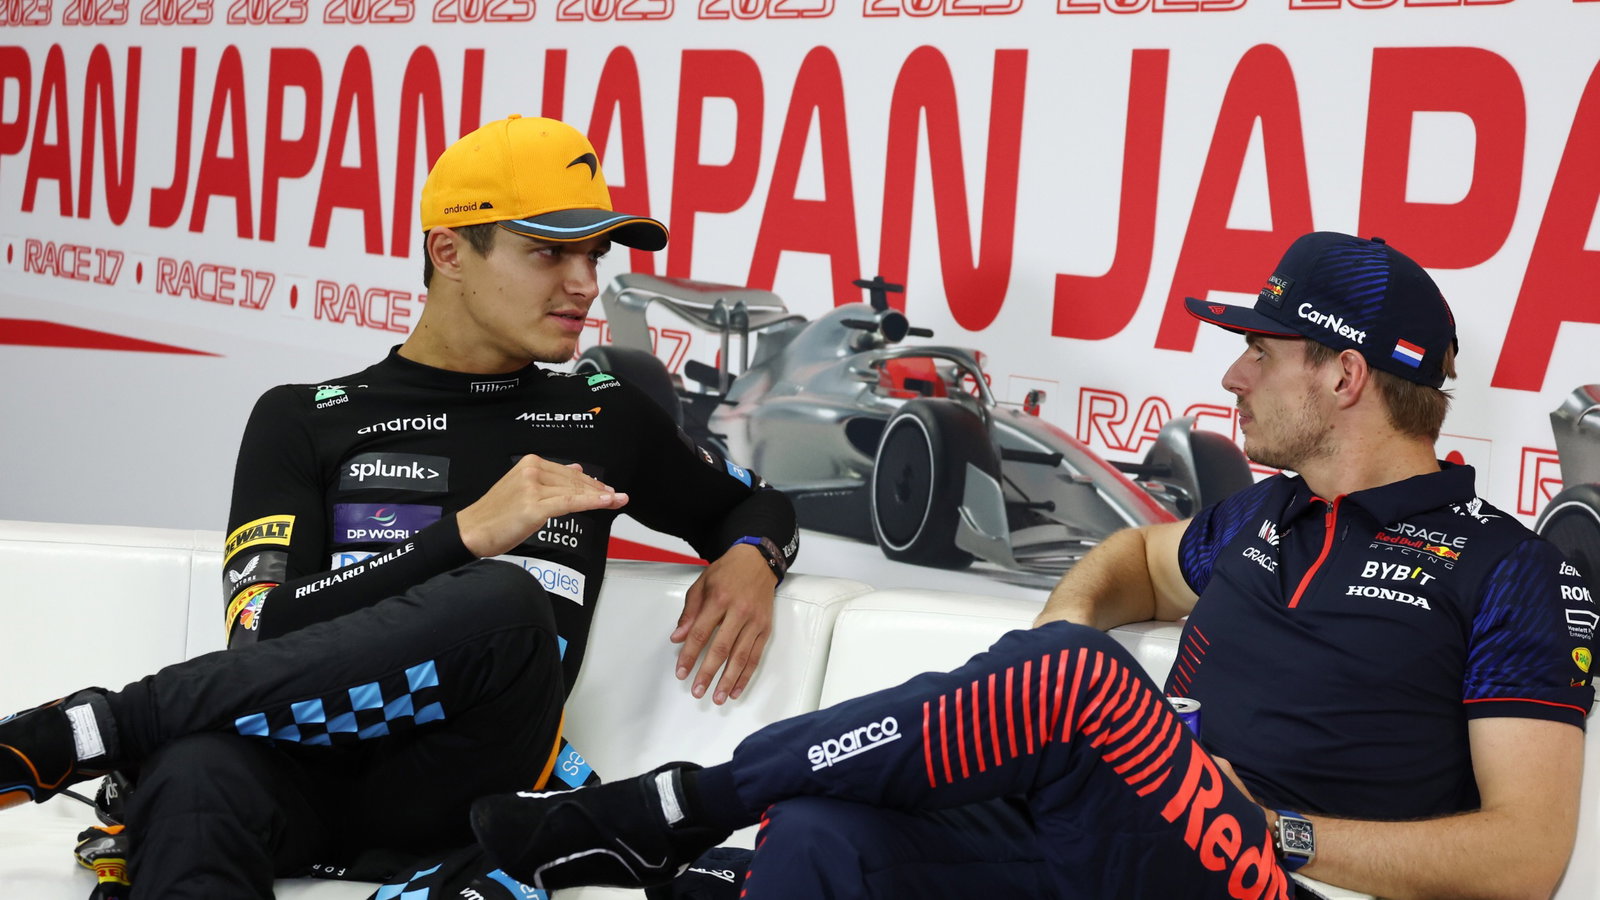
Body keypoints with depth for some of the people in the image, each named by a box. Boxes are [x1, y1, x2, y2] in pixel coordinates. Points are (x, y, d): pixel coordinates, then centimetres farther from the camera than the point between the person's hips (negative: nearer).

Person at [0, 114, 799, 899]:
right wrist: (467, 534, -9)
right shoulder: (304, 421, 14)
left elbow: (755, 503, 37)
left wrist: (749, 559, 11)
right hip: (306, 770, -2)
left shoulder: (606, 418, 21)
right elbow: (264, 634, 1)